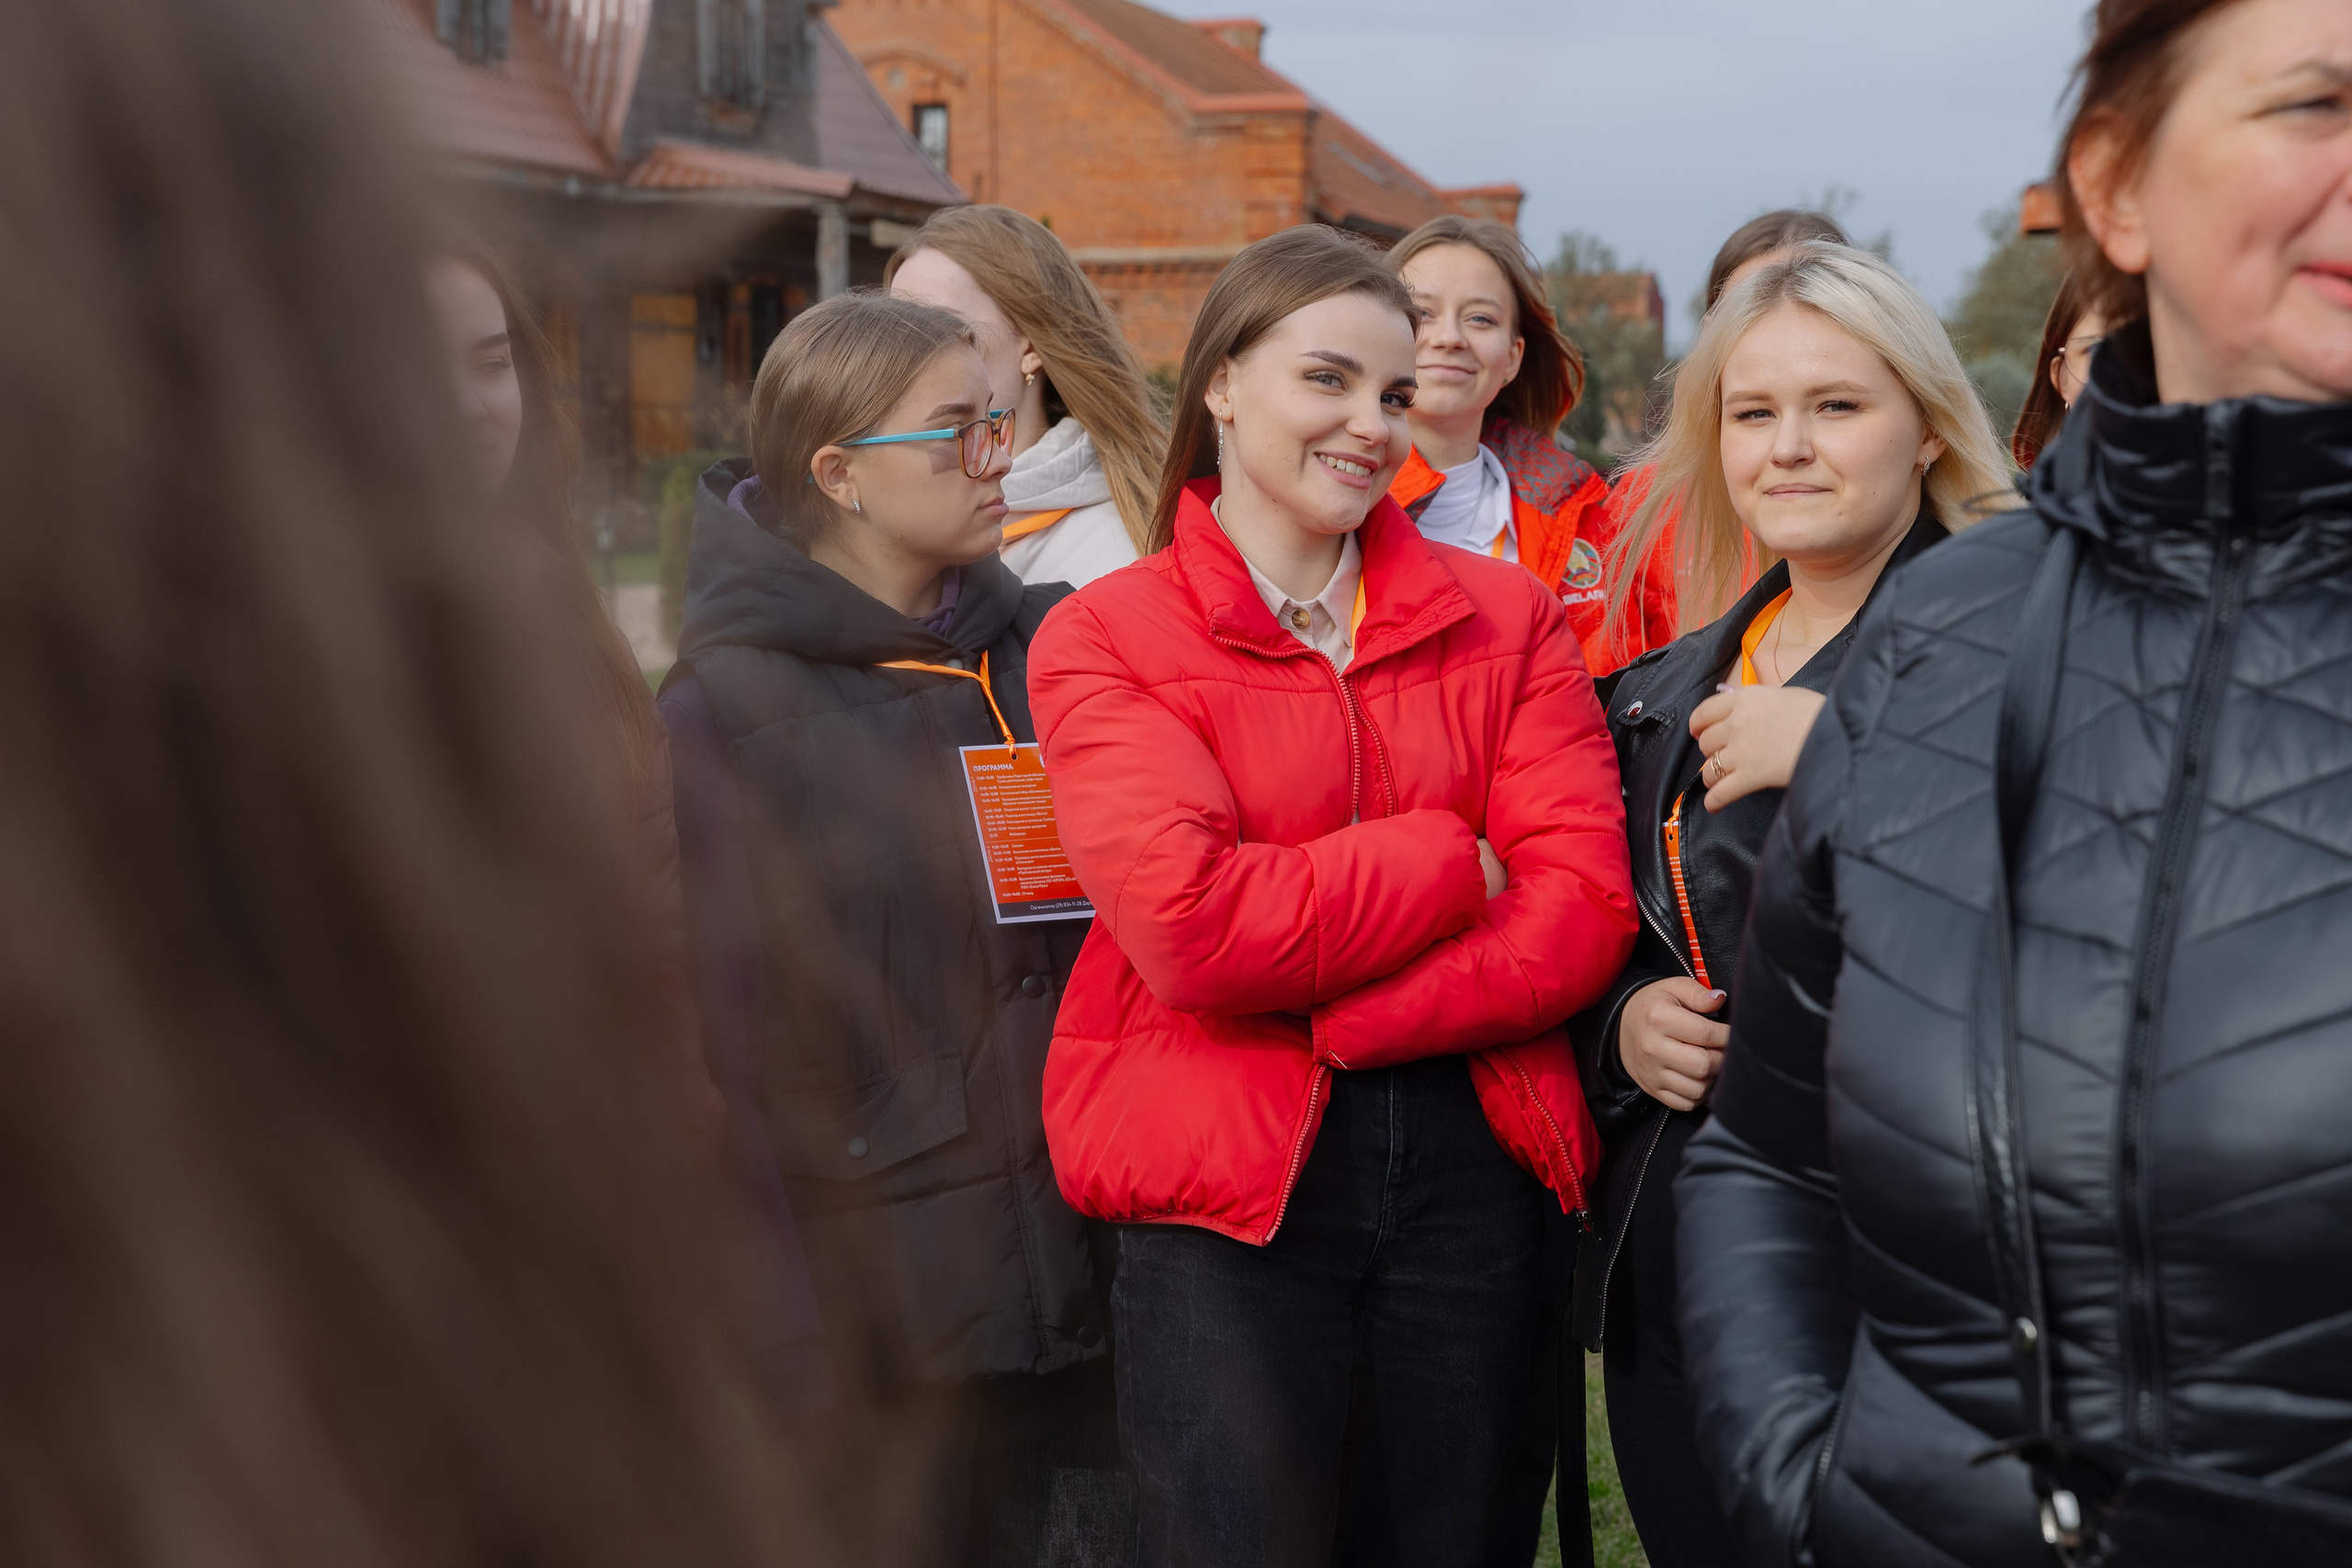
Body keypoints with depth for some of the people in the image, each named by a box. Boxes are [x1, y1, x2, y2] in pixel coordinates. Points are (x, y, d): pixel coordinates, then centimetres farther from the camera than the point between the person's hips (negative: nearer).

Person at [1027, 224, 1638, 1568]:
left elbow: (1587, 910, -5)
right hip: (1222, 1195, -3)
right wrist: (1457, 863, -8)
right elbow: (1192, 926, -16)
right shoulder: (1102, 638, -1)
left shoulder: (1505, 616, 7)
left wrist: (1326, 1008, -16)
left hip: (1475, 1170, 3)